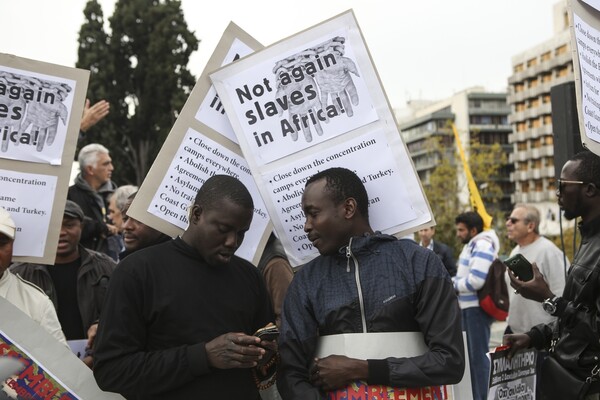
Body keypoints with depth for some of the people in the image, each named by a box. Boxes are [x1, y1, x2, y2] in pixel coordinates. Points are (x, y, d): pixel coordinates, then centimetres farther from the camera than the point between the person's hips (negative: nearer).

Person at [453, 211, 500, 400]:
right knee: (471, 354, 16)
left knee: (479, 355, -4)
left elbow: (476, 280, -24)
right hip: (469, 307, 10)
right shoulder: (471, 245, 16)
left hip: (478, 308, -10)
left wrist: (453, 285, -10)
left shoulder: (482, 246, -15)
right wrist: (452, 281, 3)